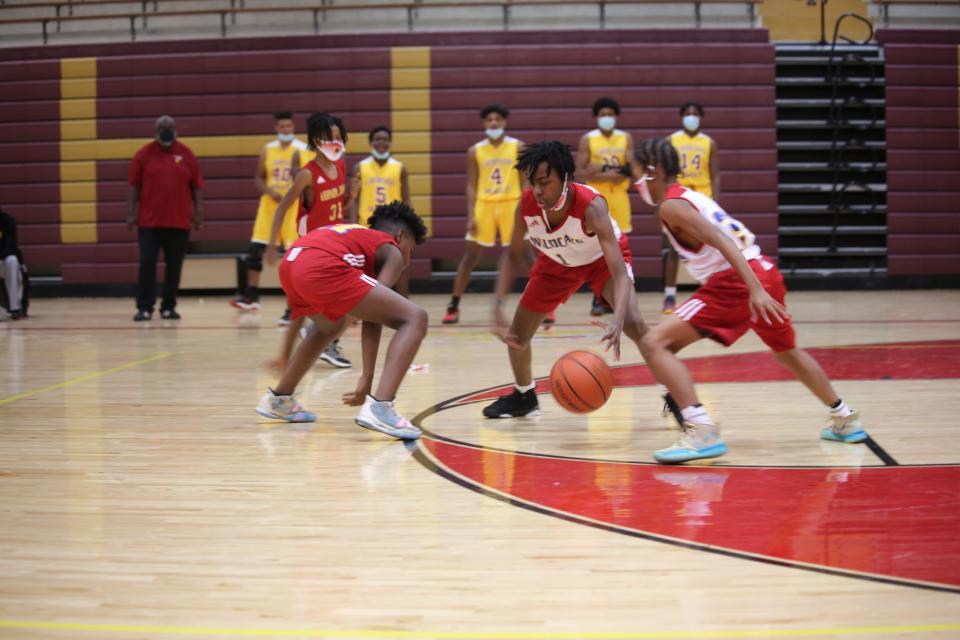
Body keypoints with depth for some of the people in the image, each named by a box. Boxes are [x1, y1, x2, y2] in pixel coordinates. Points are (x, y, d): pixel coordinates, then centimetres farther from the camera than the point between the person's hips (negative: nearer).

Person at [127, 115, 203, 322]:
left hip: (179, 222, 1)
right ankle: (145, 308, 0)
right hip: (149, 221, -1)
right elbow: (133, 186, 2)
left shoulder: (186, 154, 4)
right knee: (147, 264, -4)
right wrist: (131, 213, -4)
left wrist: (198, 212, 1)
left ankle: (169, 307, 16)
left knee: (174, 267, 6)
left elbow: (197, 186, 6)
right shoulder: (144, 154, 2)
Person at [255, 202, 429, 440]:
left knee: (331, 325, 39)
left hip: (290, 263, 9)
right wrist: (367, 379, 5)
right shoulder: (391, 250, 19)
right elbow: (373, 320, 6)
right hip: (323, 268, -9)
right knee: (415, 319, -4)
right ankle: (379, 407, -22)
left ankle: (279, 399, 44)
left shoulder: (355, 234, 38)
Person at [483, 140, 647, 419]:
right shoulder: (527, 204, -30)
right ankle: (523, 396, 34)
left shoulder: (591, 205, -42)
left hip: (602, 259, -4)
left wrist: (617, 321, -65)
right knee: (516, 332, 5)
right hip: (557, 262, 4)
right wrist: (498, 305, -23)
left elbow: (620, 273, -48)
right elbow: (513, 255, -10)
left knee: (633, 324, -27)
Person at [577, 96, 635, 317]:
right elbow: (580, 174, -6)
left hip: (619, 197, 3)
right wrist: (608, 173, -18)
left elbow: (631, 169, -2)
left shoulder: (626, 138, 7)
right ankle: (599, 299, -1)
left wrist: (601, 170, -15)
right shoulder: (587, 139, 0)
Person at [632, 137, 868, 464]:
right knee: (786, 350, 34)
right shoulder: (689, 196, 21)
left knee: (655, 343, -12)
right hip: (765, 273, 9)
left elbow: (722, 241, -19)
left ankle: (702, 432, -24)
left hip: (736, 282, -9)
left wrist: (755, 290, -28)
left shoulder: (671, 206, -6)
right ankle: (845, 419, 47)